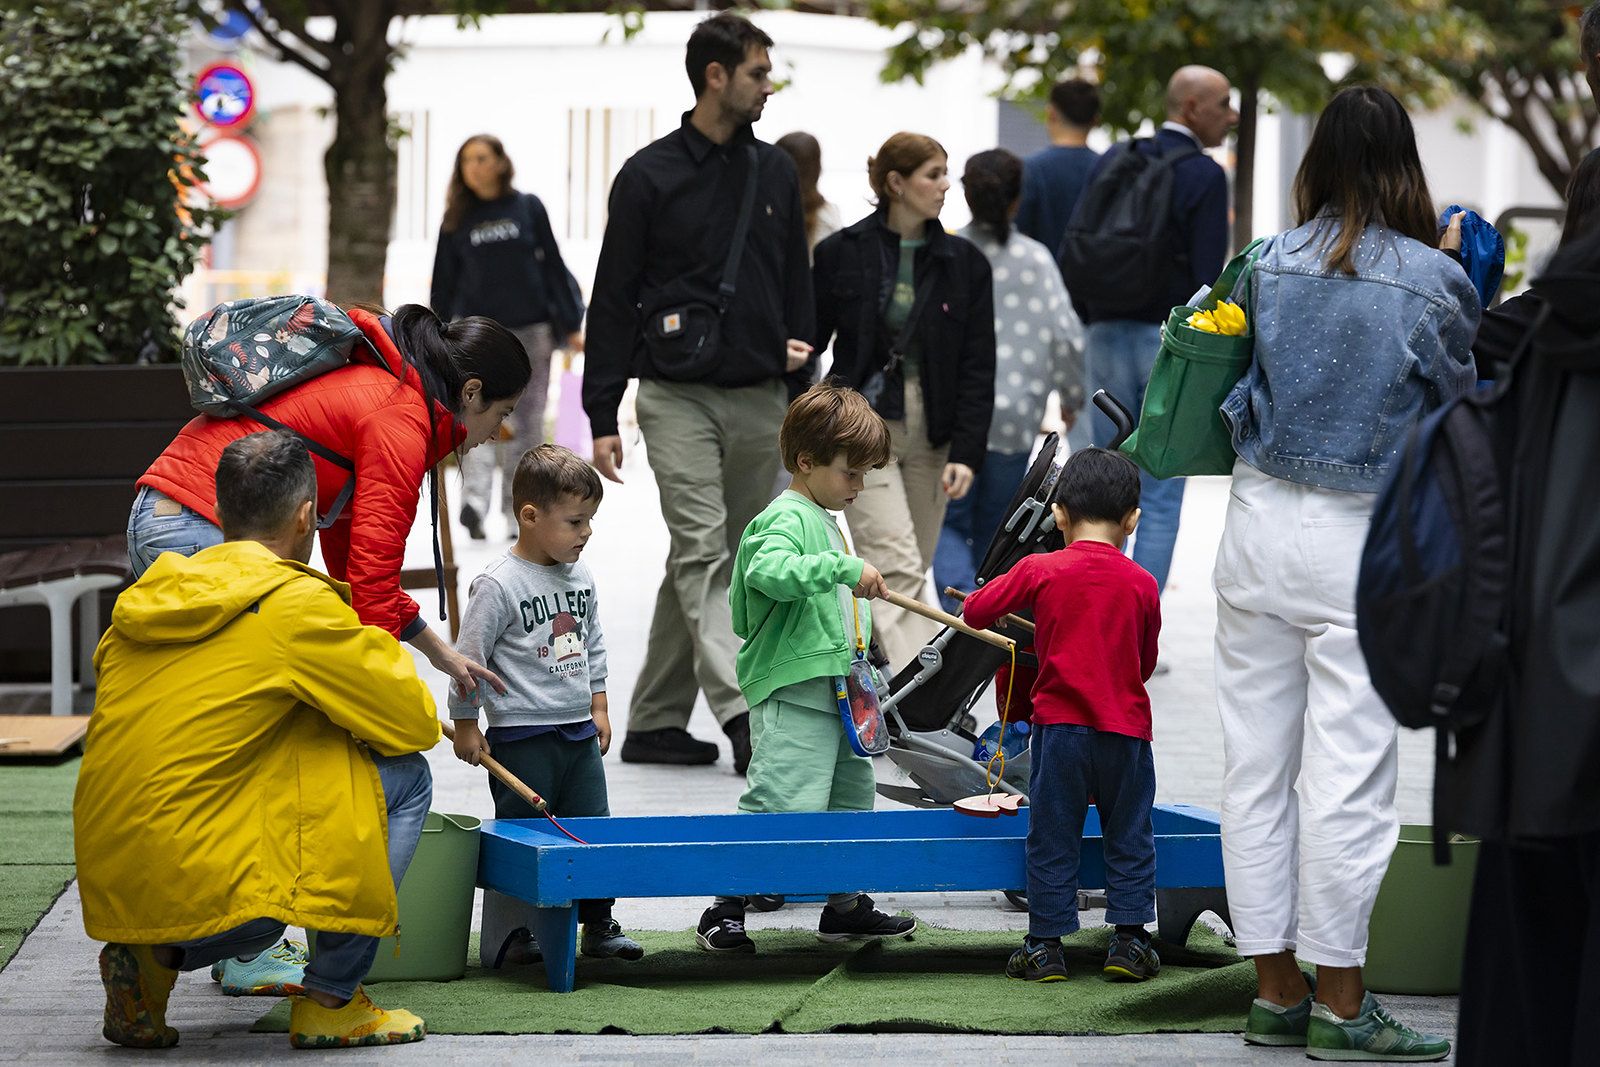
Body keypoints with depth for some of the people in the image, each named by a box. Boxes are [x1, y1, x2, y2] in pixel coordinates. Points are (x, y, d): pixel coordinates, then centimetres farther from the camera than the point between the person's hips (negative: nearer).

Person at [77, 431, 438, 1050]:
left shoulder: (145, 600, 14)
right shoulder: (298, 604, -7)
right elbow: (416, 723, 0)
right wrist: (381, 652, 20)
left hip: (108, 889, 7)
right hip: (203, 894, -7)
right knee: (401, 777, 7)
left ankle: (151, 963, 15)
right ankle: (330, 1001, 7)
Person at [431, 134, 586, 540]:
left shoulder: (528, 208, 5)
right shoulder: (457, 221, 7)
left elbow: (553, 268, 7)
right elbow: (443, 285, 11)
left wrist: (570, 326, 4)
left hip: (530, 331, 1)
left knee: (526, 423, 3)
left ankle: (519, 513, 9)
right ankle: (474, 500, -29)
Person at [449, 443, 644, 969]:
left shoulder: (582, 577, 7)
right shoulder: (498, 585, -14)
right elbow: (467, 658, -11)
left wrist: (599, 708, 16)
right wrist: (466, 726, -10)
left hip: (580, 732, 6)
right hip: (522, 736, -6)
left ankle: (599, 925, 19)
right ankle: (506, 937, 8)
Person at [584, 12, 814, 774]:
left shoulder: (776, 174, 12)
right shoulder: (650, 175, -2)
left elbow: (796, 282, 22)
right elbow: (612, 300, -1)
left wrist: (798, 349, 6)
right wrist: (601, 417, -5)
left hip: (759, 401, 5)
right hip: (678, 396, -5)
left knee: (715, 564, 8)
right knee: (703, 552, -14)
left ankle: (656, 722, 16)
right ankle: (740, 714, -24)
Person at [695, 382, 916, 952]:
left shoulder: (828, 521, 19)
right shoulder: (787, 518, -12)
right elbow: (769, 571, -33)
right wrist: (847, 568, -34)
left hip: (837, 691, 10)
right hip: (792, 692, -10)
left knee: (852, 797, 16)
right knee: (783, 806, -14)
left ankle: (845, 906, 27)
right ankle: (723, 913, -9)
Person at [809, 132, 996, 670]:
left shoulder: (964, 262, 4)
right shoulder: (842, 253, -2)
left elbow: (977, 367, 1)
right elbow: (808, 342, 4)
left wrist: (966, 452, -7)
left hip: (931, 433, 4)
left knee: (907, 574, 8)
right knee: (898, 567, -16)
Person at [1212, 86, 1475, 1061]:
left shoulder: (1272, 265, 1)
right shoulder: (1435, 281, -8)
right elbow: (1460, 408, 4)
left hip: (1260, 522, 4)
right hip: (1364, 540, -4)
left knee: (1257, 763, 9)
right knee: (1348, 772, 0)